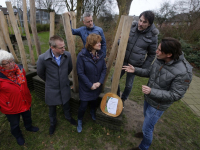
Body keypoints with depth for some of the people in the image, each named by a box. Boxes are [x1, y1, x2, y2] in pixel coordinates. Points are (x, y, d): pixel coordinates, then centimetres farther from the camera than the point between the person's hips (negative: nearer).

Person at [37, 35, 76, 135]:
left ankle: (68, 117, 59)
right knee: (52, 109, 23)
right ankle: (53, 123, 55)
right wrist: (49, 81, 10)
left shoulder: (67, 55, -17)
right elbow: (40, 73, -4)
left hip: (65, 87, 2)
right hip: (51, 90, -1)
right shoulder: (42, 58, -25)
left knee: (66, 105, 26)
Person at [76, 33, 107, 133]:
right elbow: (80, 73, -18)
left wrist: (100, 82, -13)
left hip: (97, 86, 4)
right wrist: (90, 85, -17)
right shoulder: (82, 55, -21)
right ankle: (79, 121, 39)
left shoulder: (100, 54, -8)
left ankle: (92, 112, 59)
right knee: (83, 105, 7)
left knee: (94, 101, 26)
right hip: (85, 87, -4)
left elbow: (104, 69, -3)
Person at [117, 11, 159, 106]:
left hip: (135, 65, -2)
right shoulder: (131, 27, -6)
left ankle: (123, 99, 40)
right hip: (123, 61, 3)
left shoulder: (152, 36, -11)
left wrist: (144, 68, -6)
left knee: (129, 85, 11)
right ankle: (117, 96, 35)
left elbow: (151, 54, -2)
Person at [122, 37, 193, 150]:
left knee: (147, 127, 10)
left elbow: (175, 95, -24)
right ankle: (147, 133, 63)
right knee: (147, 118, 31)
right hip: (148, 98, 7)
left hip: (158, 105, -6)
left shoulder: (183, 72, -30)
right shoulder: (160, 60, -12)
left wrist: (152, 91, -33)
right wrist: (135, 70, -9)